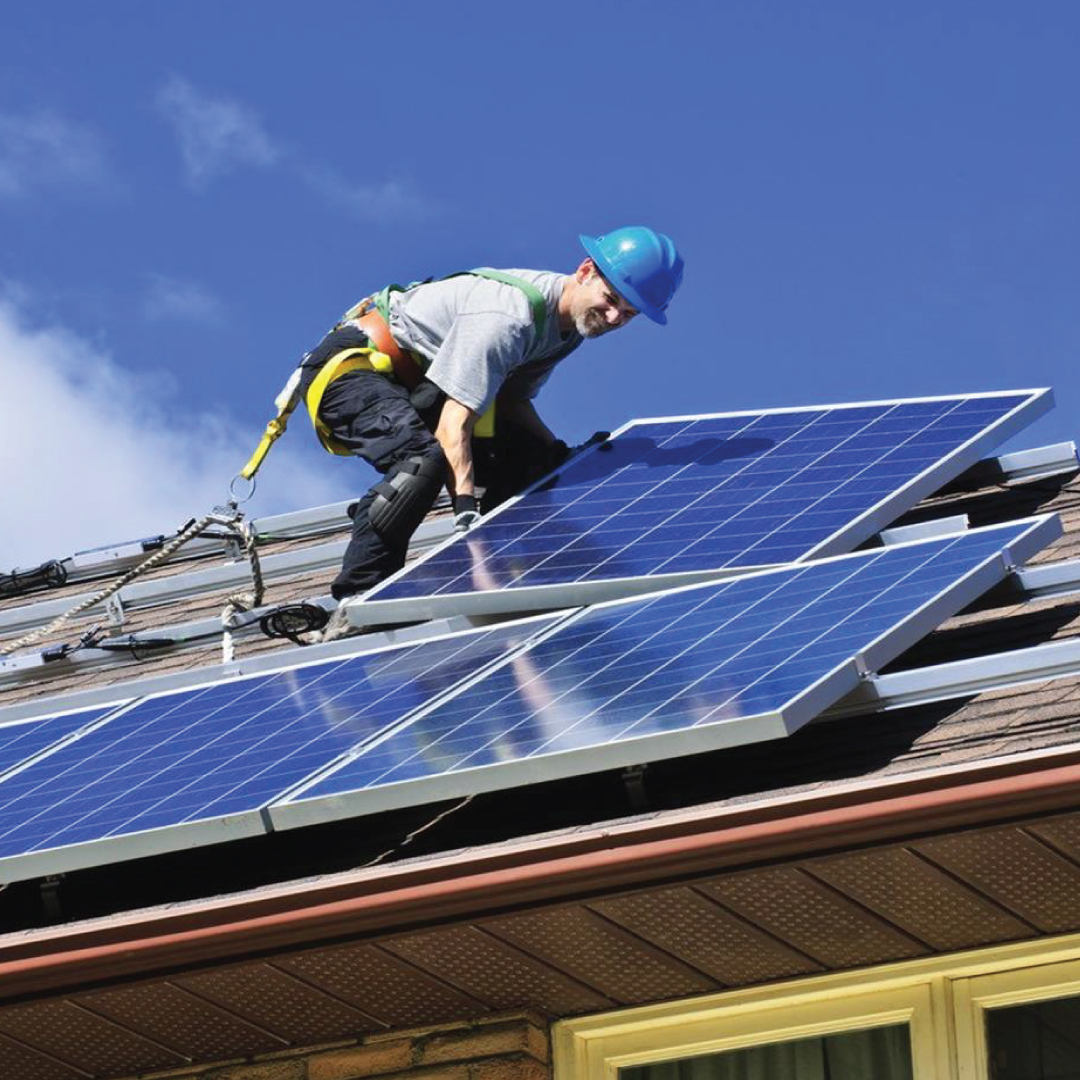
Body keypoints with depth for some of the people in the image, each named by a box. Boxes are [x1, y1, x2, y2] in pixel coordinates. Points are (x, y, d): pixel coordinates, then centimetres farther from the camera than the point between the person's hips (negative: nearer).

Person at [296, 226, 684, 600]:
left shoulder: (573, 321, 0)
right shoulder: (509, 317, -30)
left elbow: (513, 401, 8)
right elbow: (454, 422, -34)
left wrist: (565, 459, -7)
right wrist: (466, 508, -42)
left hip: (415, 382, 10)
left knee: (533, 459, 3)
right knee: (425, 459, -35)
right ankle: (351, 601, -32)